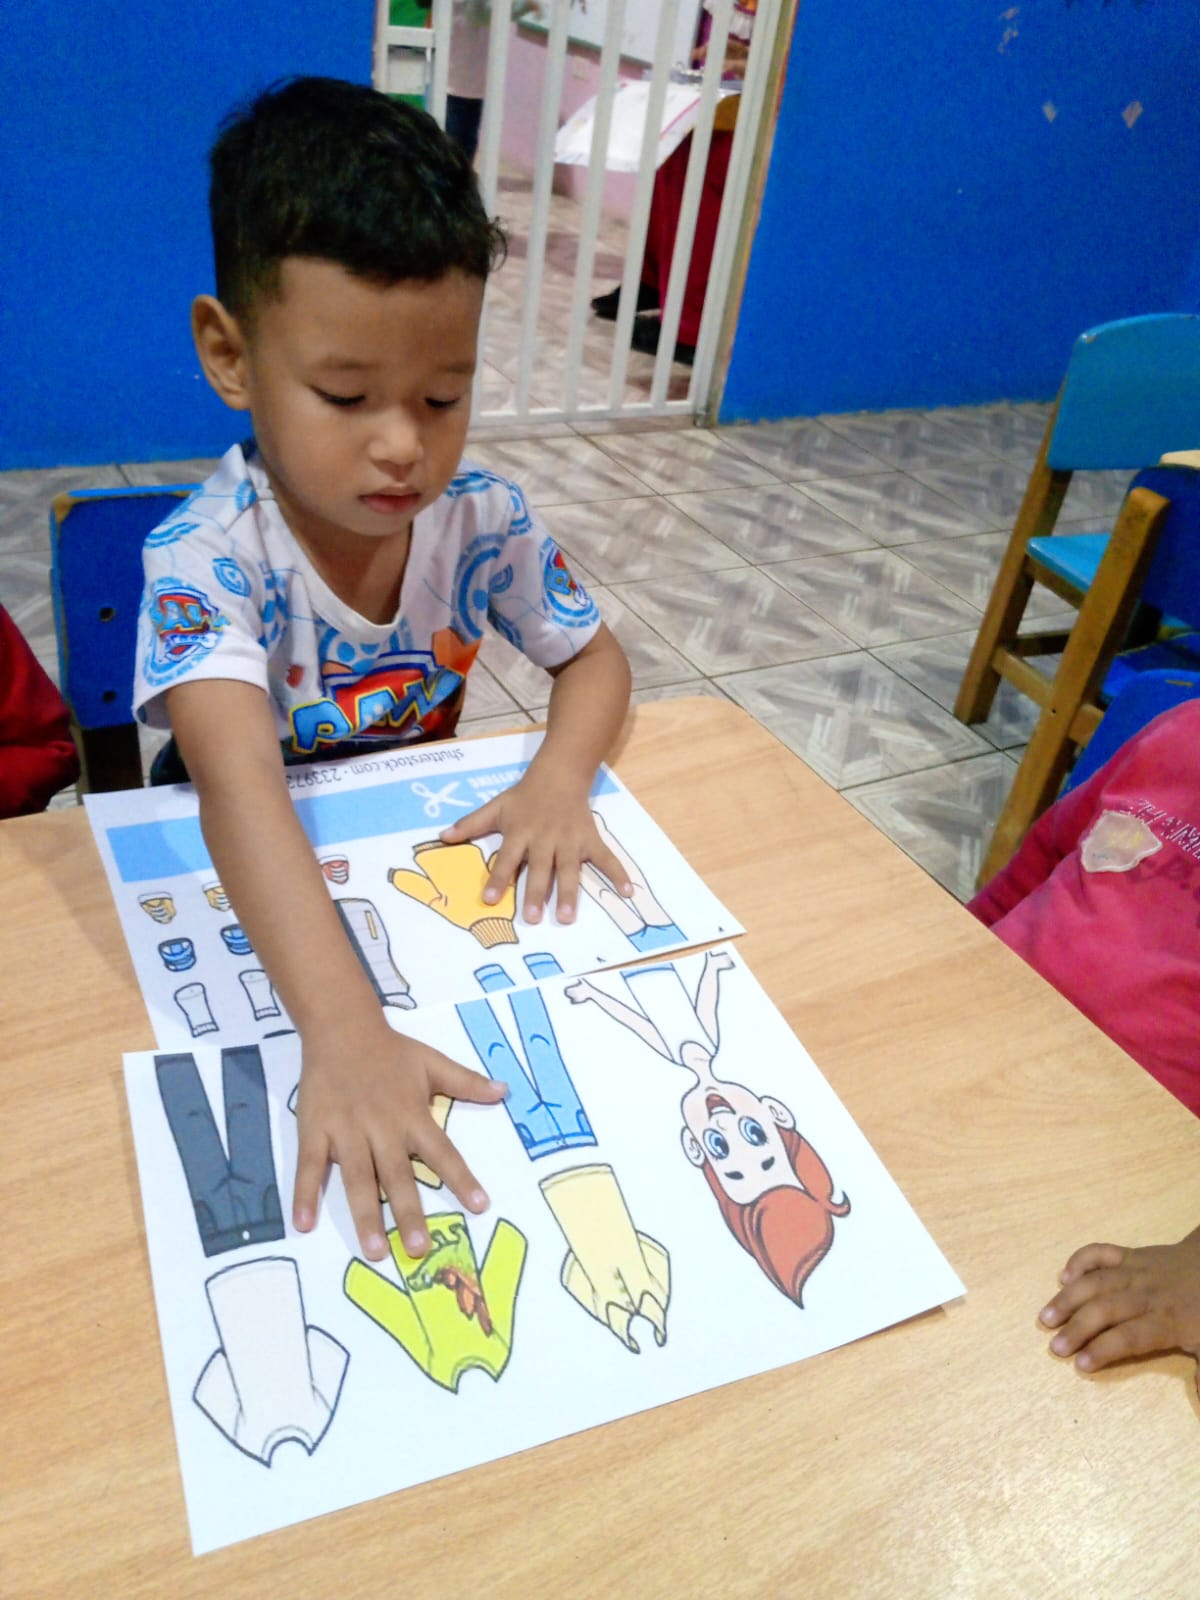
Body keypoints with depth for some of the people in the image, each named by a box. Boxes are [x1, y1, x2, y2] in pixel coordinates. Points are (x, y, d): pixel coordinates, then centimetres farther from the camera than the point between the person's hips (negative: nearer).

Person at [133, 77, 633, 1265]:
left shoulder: (482, 520, -14)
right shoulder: (204, 558, -27)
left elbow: (595, 657, -2)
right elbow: (239, 788, -41)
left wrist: (559, 777, -25)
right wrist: (344, 1033, -54)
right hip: (254, 901, -3)